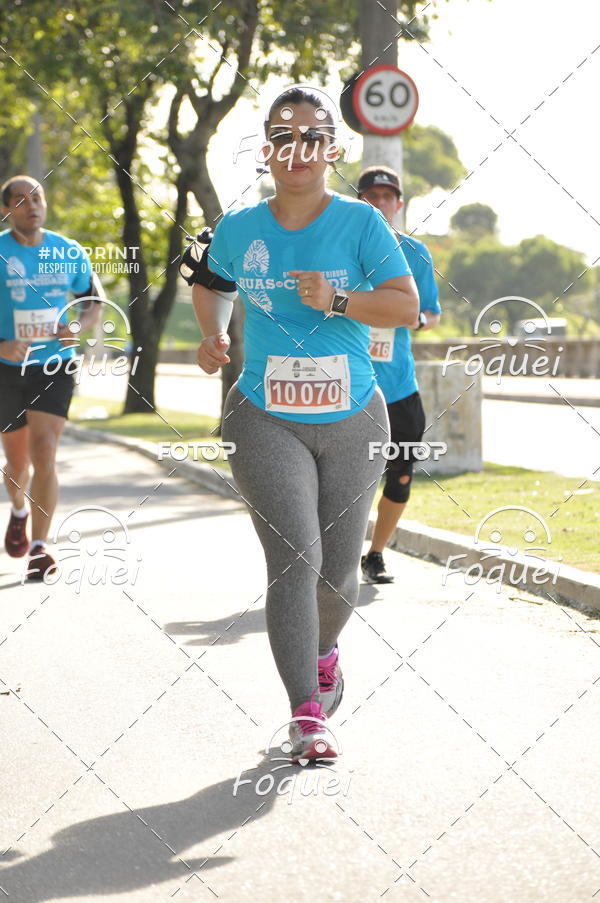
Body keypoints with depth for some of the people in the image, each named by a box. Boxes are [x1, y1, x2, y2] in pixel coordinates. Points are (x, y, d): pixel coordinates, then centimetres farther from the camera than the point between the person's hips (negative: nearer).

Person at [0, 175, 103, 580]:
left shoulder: (69, 254, 1)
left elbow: (95, 303, 11)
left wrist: (77, 328, -10)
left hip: (55, 367, 0)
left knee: (44, 453, -15)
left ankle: (39, 547, -9)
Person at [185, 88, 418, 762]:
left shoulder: (360, 223, -4)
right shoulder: (238, 228, 2)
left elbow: (407, 306, -10)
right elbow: (210, 284, 22)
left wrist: (334, 300, -24)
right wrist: (214, 335, 3)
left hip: (351, 422, 1)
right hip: (266, 421, 0)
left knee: (337, 571, 10)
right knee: (294, 558, -16)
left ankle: (323, 649, 45)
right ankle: (306, 716, -14)